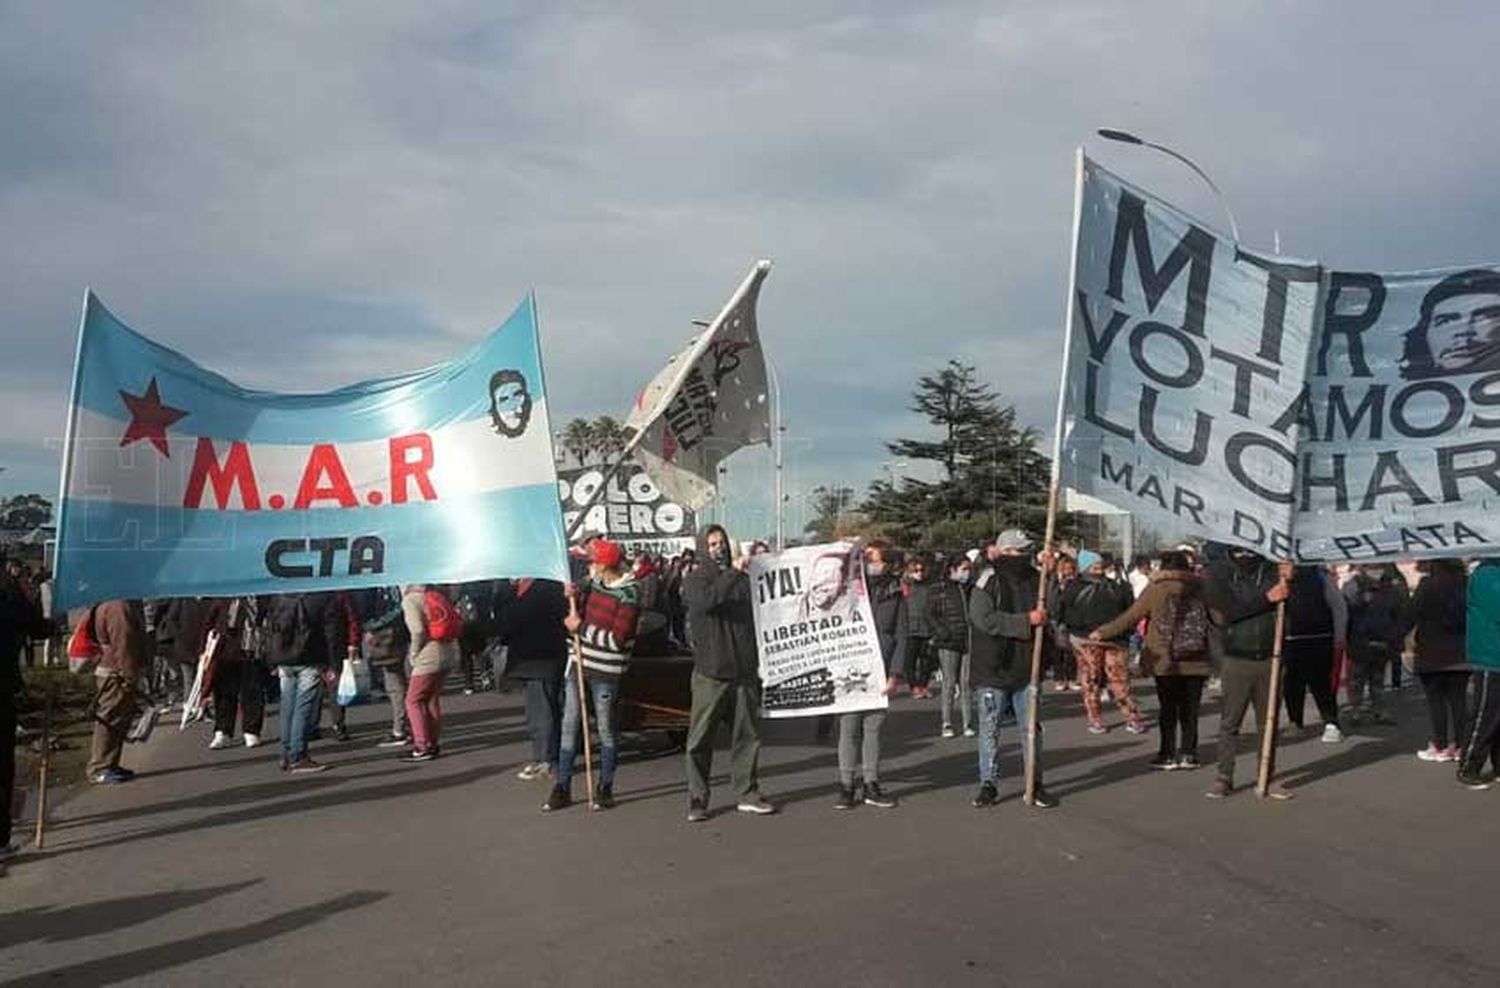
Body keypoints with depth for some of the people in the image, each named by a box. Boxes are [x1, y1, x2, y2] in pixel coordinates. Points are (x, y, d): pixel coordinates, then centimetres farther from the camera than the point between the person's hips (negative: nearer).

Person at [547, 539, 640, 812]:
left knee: (605, 729, 6)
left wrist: (582, 628, -16)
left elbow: (617, 639, -19)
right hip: (578, 664, 7)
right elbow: (578, 613, 20)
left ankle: (605, 789, 19)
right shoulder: (593, 583, 7)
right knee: (569, 725, 7)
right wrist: (574, 597, -2)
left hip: (605, 671, -7)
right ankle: (562, 789, 15)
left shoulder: (628, 596, -15)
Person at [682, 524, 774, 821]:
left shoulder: (743, 578, 13)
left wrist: (757, 663, 12)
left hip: (744, 671, 4)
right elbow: (705, 601, -23)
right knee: (701, 739, -1)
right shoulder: (695, 579, 1)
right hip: (710, 673, -4)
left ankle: (747, 794, 20)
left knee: (747, 734, 9)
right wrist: (732, 573, -26)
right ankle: (697, 800, 8)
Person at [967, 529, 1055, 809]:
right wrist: (1026, 621, -20)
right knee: (989, 730, 6)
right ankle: (989, 784, 17)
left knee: (1031, 729, 9)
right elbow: (984, 619, -21)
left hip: (1026, 669, 4)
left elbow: (1052, 611, 17)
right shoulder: (988, 580, -9)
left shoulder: (1035, 579, 7)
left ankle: (1036, 784, 21)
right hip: (992, 670, -4)